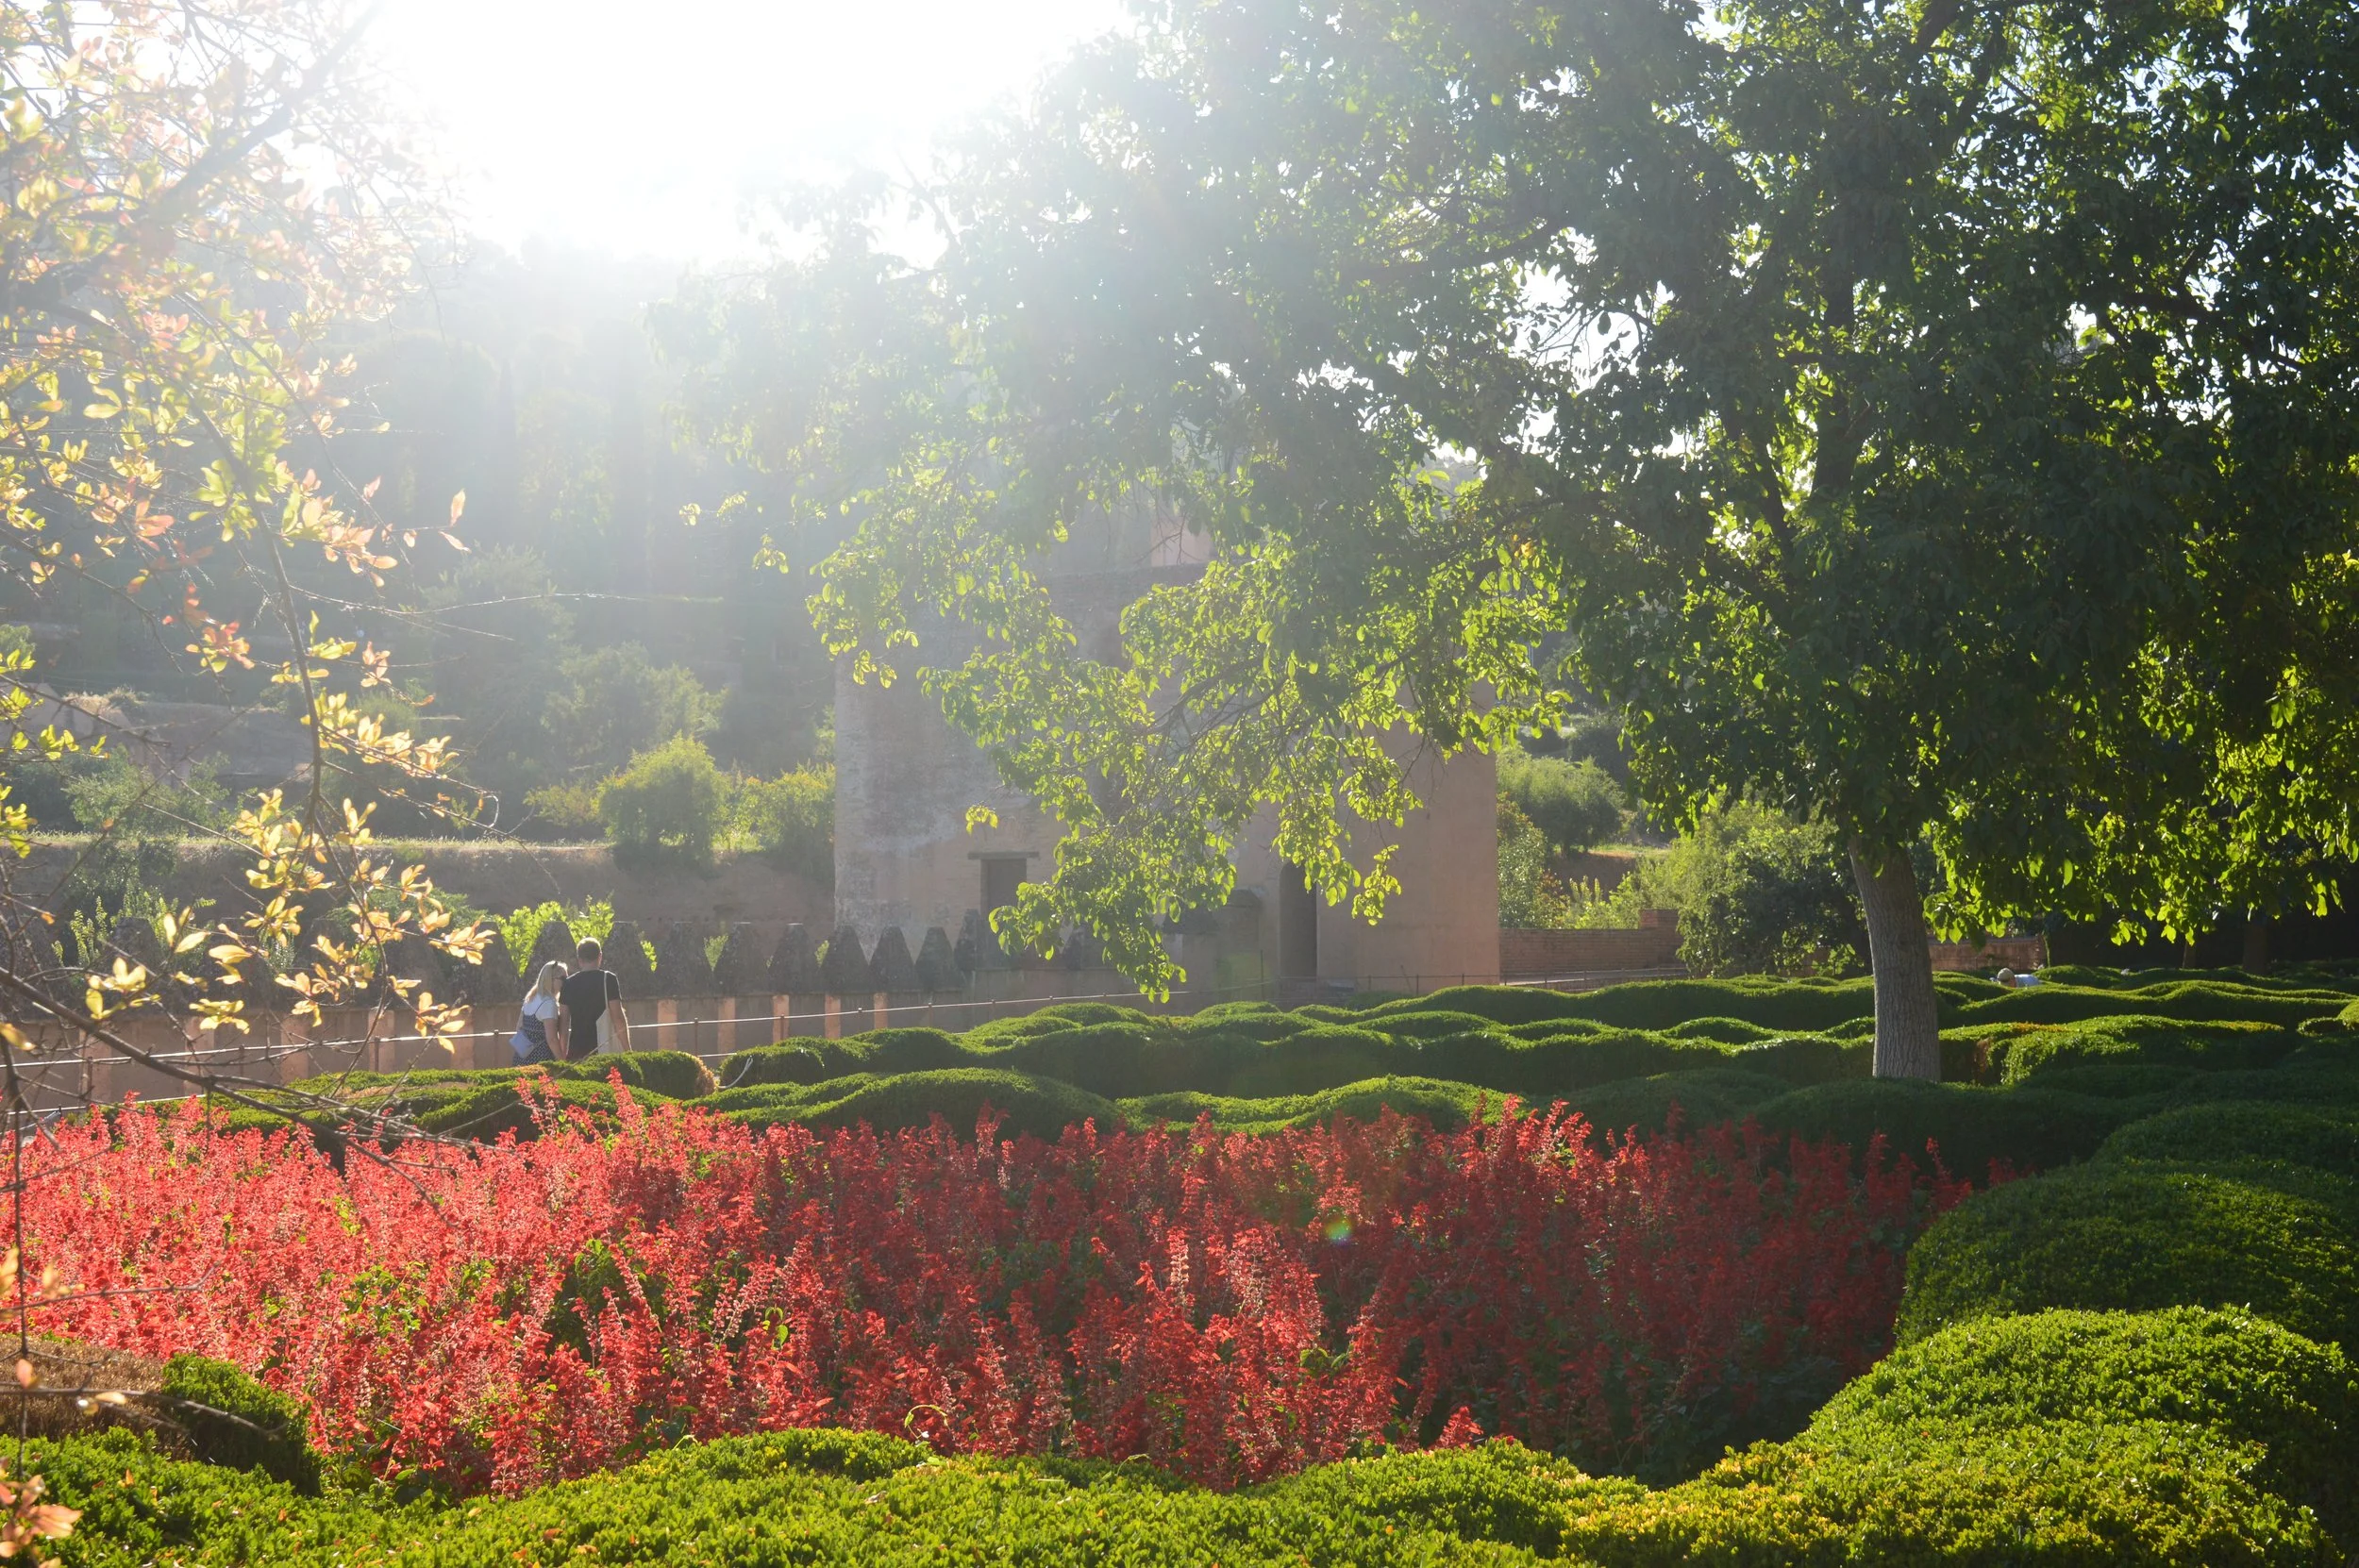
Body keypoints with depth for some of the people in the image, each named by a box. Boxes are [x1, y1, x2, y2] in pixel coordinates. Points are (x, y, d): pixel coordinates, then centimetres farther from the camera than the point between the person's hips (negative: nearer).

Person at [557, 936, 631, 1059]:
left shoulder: (568, 983, 8)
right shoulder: (608, 979, -3)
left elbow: (563, 1022, 9)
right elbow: (618, 1018, -7)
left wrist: (563, 1055, 16)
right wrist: (628, 1051, -3)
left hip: (576, 1053, 4)